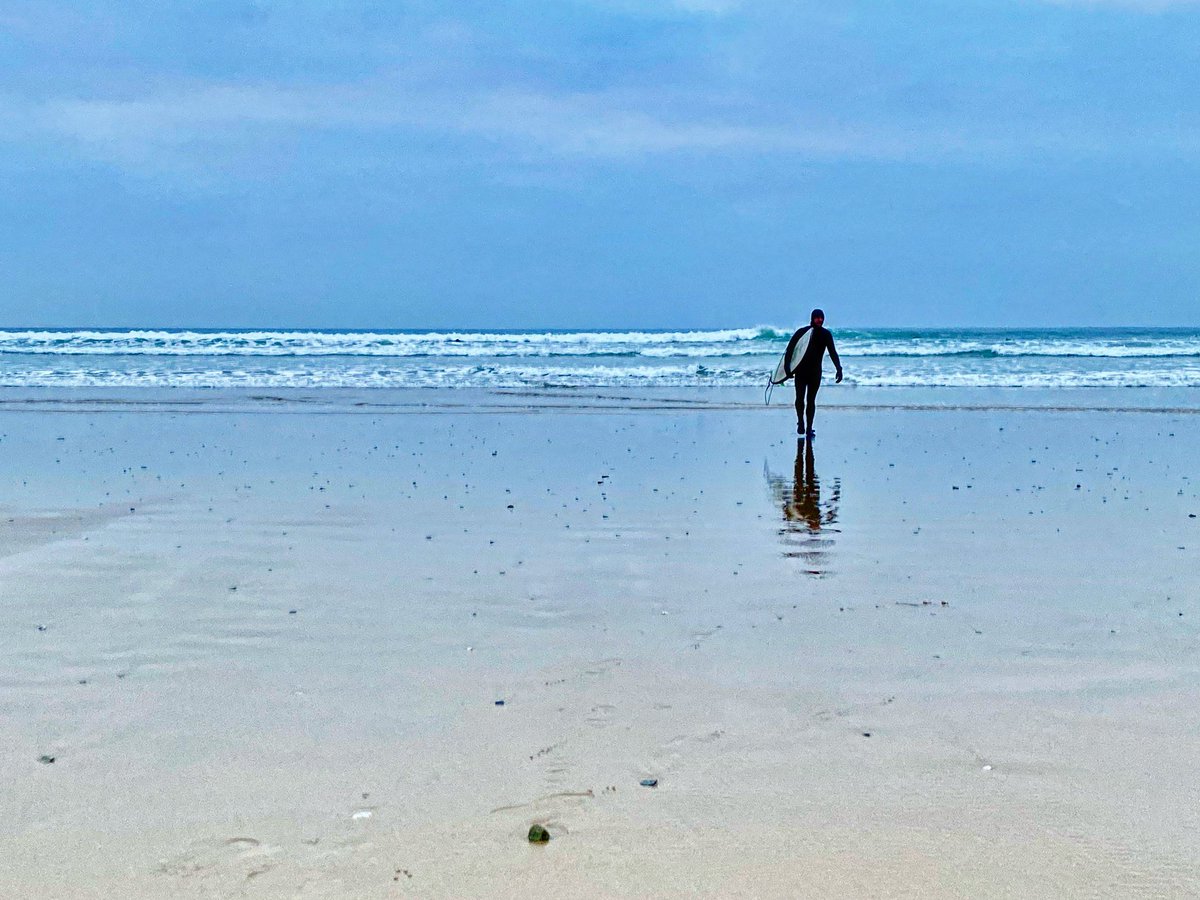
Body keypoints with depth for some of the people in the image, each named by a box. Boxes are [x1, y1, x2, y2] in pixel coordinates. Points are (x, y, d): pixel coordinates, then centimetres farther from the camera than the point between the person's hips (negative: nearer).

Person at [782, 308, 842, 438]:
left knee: (811, 400, 0)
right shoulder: (802, 332, -6)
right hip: (801, 371, -2)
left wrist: (839, 369, -6)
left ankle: (808, 428, 2)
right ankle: (801, 422, 16)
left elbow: (832, 352, 6)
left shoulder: (826, 334, 2)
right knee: (800, 399, -7)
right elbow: (789, 350, -7)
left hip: (815, 372, 2)